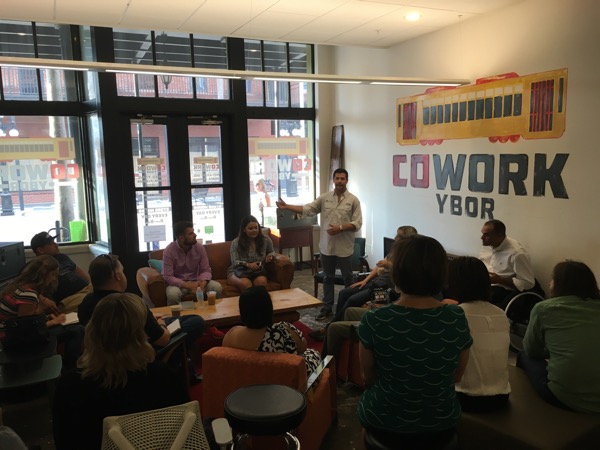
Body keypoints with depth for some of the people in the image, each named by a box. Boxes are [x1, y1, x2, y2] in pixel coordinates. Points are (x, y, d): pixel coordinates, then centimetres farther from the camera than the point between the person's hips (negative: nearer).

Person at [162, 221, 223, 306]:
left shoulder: (199, 247, -5)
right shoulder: (169, 250, -15)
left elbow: (206, 270, -2)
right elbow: (168, 277, -18)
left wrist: (203, 283, -26)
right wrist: (188, 285, -30)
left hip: (196, 281, 3)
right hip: (179, 283, -3)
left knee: (217, 287, -22)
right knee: (172, 293, -36)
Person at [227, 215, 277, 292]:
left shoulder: (266, 240, 5)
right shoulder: (236, 242, -3)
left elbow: (272, 252, 24)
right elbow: (235, 262, -7)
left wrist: (270, 256, -1)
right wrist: (248, 264, -25)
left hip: (258, 271, 2)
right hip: (239, 272, -2)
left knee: (261, 281, -35)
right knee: (245, 283, -37)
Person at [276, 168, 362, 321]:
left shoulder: (353, 200, -4)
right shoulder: (324, 198, 4)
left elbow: (357, 223, -8)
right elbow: (307, 209, 1)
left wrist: (340, 228, -20)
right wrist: (286, 206, -8)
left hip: (344, 248, -3)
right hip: (327, 247, 3)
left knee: (348, 279, 9)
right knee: (328, 278, 13)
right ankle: (327, 308, 24)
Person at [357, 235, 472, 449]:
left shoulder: (374, 321, -23)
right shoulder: (457, 318, -17)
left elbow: (369, 377, -7)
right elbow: (456, 377, -2)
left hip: (384, 426, -2)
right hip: (442, 428, 2)